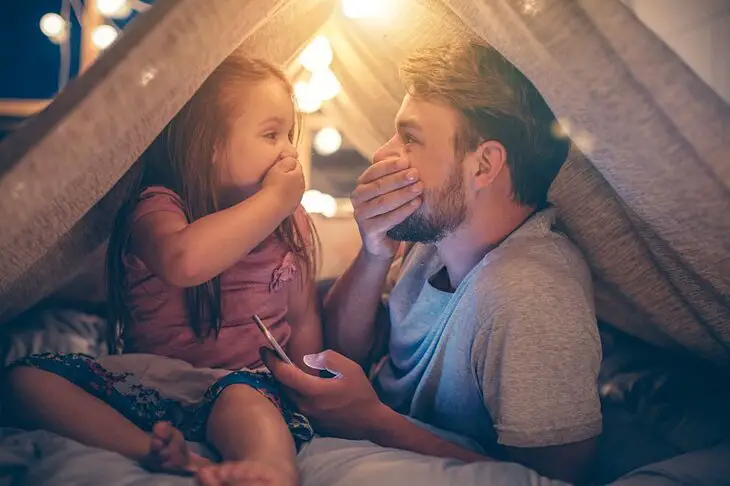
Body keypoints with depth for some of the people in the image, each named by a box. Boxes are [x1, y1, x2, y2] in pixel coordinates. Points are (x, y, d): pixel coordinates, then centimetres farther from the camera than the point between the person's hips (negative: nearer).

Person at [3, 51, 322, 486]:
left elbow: (304, 324, 13)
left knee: (247, 401, -36)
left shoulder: (291, 224, 9)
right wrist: (273, 199, -20)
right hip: (147, 378, 0)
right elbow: (184, 262, -31)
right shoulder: (159, 206, -5)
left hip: (244, 379, 0)